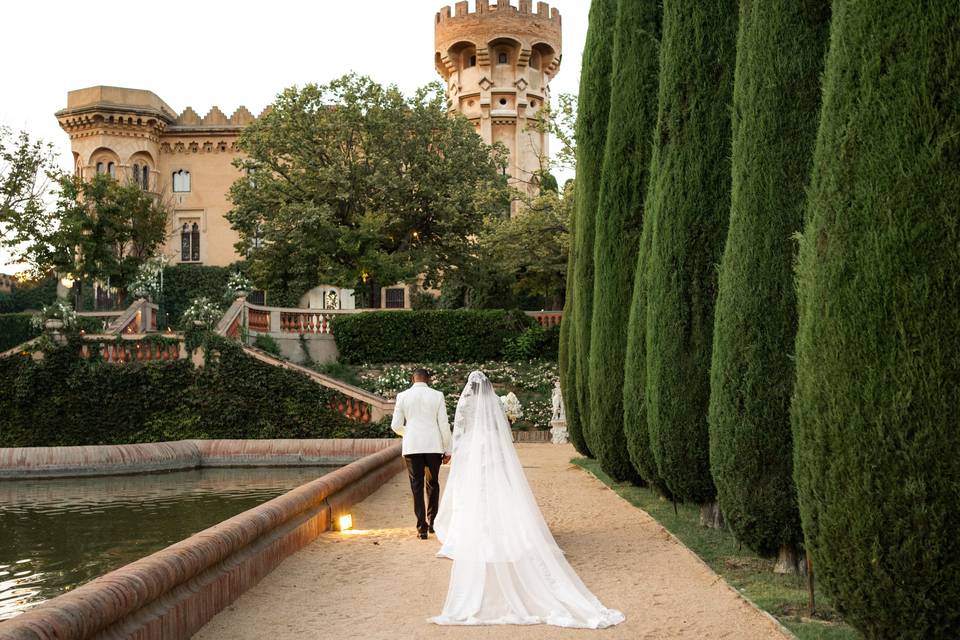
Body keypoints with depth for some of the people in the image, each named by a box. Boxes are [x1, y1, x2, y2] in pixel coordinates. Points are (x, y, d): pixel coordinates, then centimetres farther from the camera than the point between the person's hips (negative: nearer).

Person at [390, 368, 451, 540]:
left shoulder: (402, 396, 2)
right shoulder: (437, 396, 0)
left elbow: (396, 425, 2)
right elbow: (444, 424, -2)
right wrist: (447, 450, 5)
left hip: (412, 447, 0)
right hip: (434, 446, 0)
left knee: (417, 487, 4)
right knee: (433, 484, 18)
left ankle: (422, 528, -1)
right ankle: (432, 522, 25)